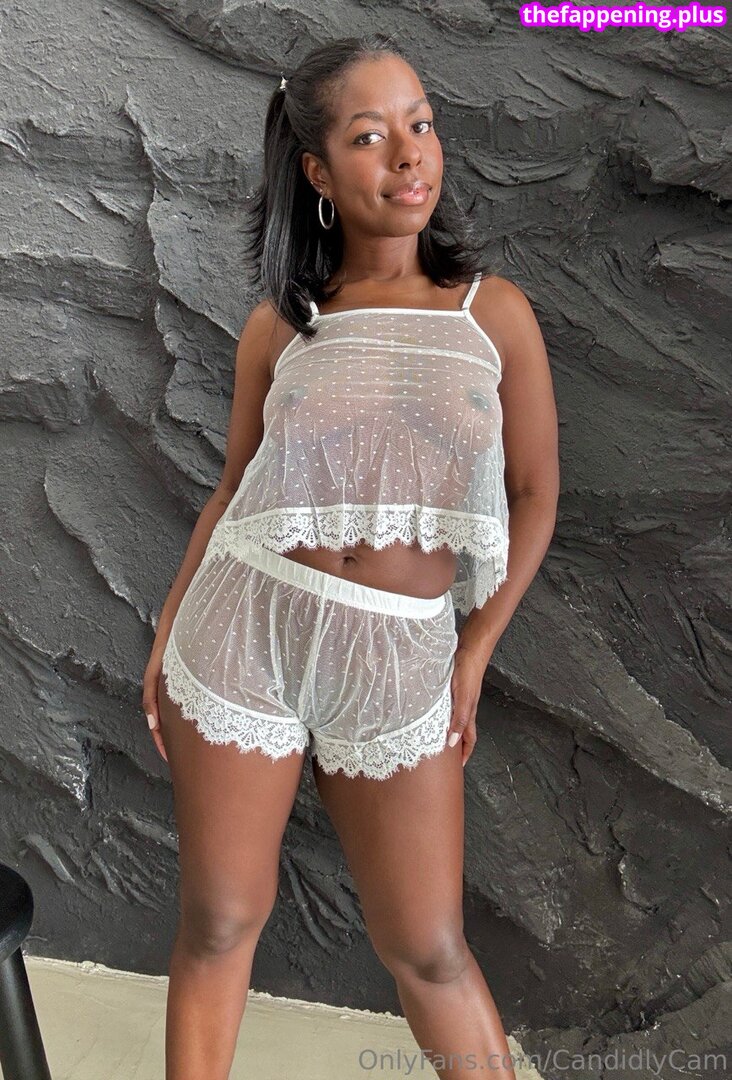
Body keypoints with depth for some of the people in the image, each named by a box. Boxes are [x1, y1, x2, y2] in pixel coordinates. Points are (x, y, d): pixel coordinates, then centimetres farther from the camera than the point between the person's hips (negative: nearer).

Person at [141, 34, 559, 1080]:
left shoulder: (495, 311, -1)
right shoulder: (279, 326, 1)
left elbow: (533, 494, 3)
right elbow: (235, 488, 9)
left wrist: (472, 658, 0)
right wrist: (168, 636, 5)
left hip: (398, 664, -1)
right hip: (243, 633, 1)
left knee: (430, 949, 10)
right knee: (219, 921, 13)